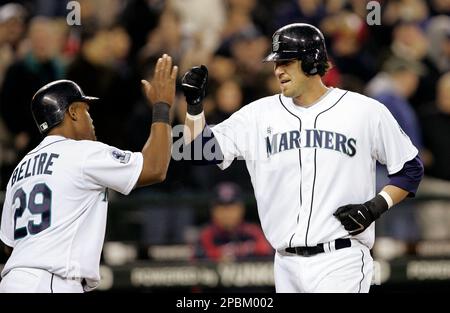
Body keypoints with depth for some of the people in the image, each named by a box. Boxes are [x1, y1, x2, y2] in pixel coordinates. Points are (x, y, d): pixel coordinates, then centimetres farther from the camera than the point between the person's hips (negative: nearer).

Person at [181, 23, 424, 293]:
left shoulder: (366, 112, -1)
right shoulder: (260, 114, 8)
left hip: (341, 263, -4)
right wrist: (194, 104, -7)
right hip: (286, 267, 4)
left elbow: (411, 169, 6)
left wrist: (376, 207, -8)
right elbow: (204, 154, 7)